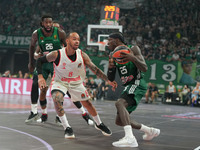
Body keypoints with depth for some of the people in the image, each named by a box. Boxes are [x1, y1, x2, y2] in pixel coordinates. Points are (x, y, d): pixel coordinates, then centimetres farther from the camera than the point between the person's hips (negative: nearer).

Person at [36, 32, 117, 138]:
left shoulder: (82, 55, -19)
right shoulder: (57, 55, -26)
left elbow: (95, 69, -12)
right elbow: (40, 61, -13)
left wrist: (108, 80, -19)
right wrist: (40, 77, -25)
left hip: (76, 82, 3)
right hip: (60, 81, -3)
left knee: (88, 103, 10)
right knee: (56, 98, -31)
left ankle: (99, 124, 38)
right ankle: (67, 128, -20)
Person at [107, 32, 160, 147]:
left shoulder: (133, 49, -4)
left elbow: (145, 68, -13)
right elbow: (111, 79, 13)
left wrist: (133, 58, -31)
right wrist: (110, 67, -9)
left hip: (137, 84, -9)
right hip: (128, 87, 9)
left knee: (119, 103, -34)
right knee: (119, 121, 9)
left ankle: (130, 138, -46)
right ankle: (151, 131, 25)